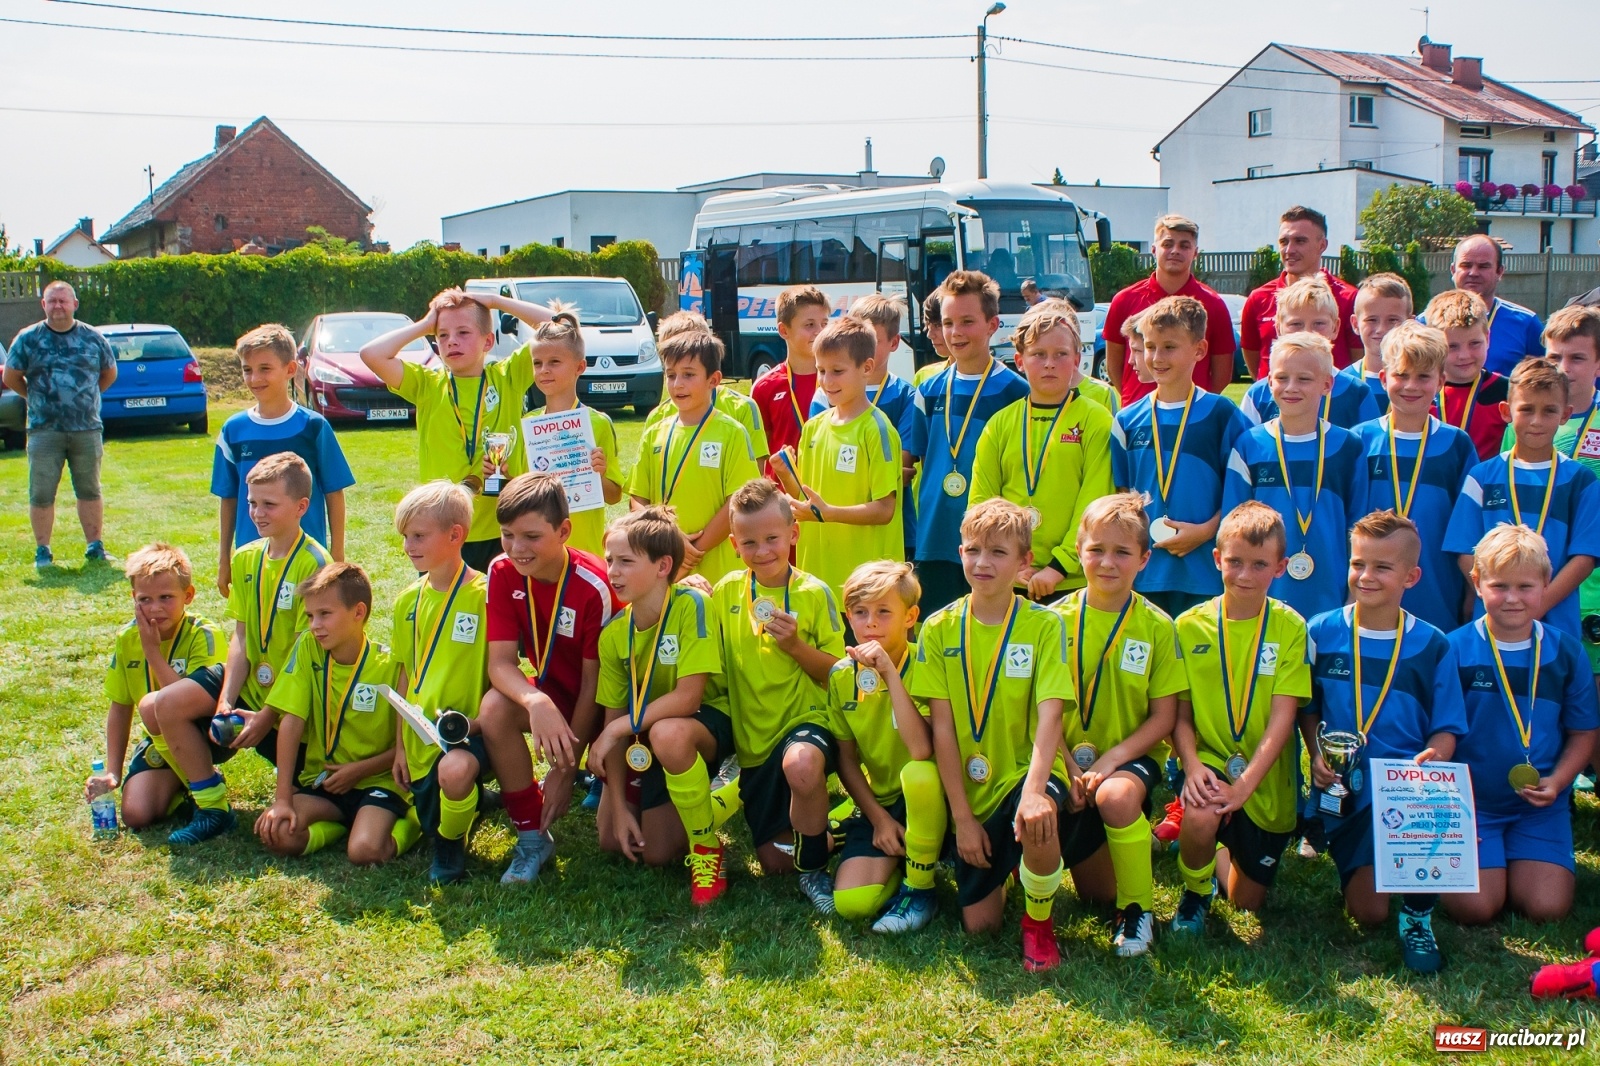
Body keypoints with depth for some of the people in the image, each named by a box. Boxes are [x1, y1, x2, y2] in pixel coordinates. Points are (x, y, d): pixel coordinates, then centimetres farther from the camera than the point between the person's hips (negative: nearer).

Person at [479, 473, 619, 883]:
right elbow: (500, 662, -19)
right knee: (494, 707, -29)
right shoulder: (502, 573, -13)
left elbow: (595, 682, -21)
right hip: (553, 691, 4)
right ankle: (531, 837, -12)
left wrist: (565, 769, -19)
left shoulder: (594, 586, -26)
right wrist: (536, 702, -41)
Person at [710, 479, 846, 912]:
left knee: (801, 764, -41)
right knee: (775, 862, 5)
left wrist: (795, 645, -21)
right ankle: (817, 825, 39)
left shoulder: (814, 593, -8)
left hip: (806, 720, -4)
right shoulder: (726, 592, 2)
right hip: (753, 740, 4)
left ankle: (814, 867, -15)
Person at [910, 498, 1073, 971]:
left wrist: (1033, 790, -36)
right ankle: (1002, 864, 35)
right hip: (971, 788, 2)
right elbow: (942, 726, -5)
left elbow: (1049, 715, -19)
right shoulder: (940, 628, -3)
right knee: (979, 923, -1)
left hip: (1028, 771, -2)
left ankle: (1039, 922, -5)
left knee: (1037, 822, -37)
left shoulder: (1043, 625, -8)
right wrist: (962, 816, -10)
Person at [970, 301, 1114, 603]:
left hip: (1075, 580, -2)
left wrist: (1059, 565, -13)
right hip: (1009, 582, 3)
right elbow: (981, 500, 4)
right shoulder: (1001, 423, 7)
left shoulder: (1095, 420, -2)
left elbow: (1095, 502, -7)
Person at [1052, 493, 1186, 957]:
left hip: (1131, 757, -2)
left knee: (1116, 795, -37)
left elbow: (1164, 716, -6)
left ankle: (1139, 909, -14)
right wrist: (1068, 765, -15)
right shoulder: (1058, 619, -3)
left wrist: (1112, 758, -19)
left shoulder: (1157, 626, -6)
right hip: (1071, 762, 2)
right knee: (1095, 891, -2)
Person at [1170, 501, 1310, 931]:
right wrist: (1192, 765, -22)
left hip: (1267, 783, 1)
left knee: (1247, 900, 7)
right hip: (1210, 763, 0)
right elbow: (1180, 713, -3)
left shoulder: (1289, 628, -8)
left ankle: (1224, 851, 43)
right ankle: (1195, 891, -2)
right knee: (1202, 813, -35)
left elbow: (1282, 718, -13)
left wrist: (1244, 783, -24)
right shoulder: (1190, 625, -4)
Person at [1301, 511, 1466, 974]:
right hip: (1346, 792, 1)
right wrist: (1317, 755, -8)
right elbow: (1307, 709, 10)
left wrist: (1432, 757, -21)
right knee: (1368, 912, -5)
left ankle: (1418, 913, -9)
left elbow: (1446, 729, 0)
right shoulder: (1321, 632, 0)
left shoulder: (1431, 646, -2)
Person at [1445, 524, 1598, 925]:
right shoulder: (1455, 650, -9)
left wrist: (1556, 782, -10)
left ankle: (1517, 865, 22)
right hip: (1470, 802, -2)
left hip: (1540, 805, 3)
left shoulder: (1565, 653, 1)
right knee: (1474, 908, -14)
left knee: (1547, 908, -10)